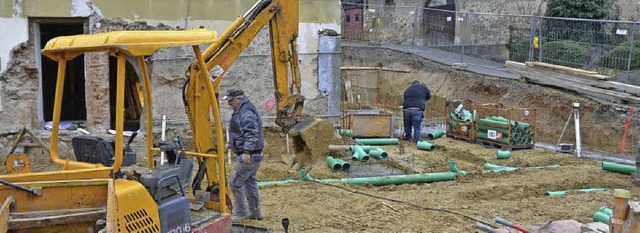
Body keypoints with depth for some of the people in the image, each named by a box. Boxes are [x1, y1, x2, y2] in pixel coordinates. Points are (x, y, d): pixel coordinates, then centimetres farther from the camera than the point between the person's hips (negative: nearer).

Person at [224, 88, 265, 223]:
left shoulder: (246, 113, -19)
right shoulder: (241, 111, 16)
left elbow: (251, 134, -29)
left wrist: (247, 151, -33)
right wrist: (231, 144, 28)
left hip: (248, 156, -11)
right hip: (254, 155, 11)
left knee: (235, 182, -5)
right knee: (250, 181, 18)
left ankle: (241, 213, 4)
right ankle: (255, 212, 26)